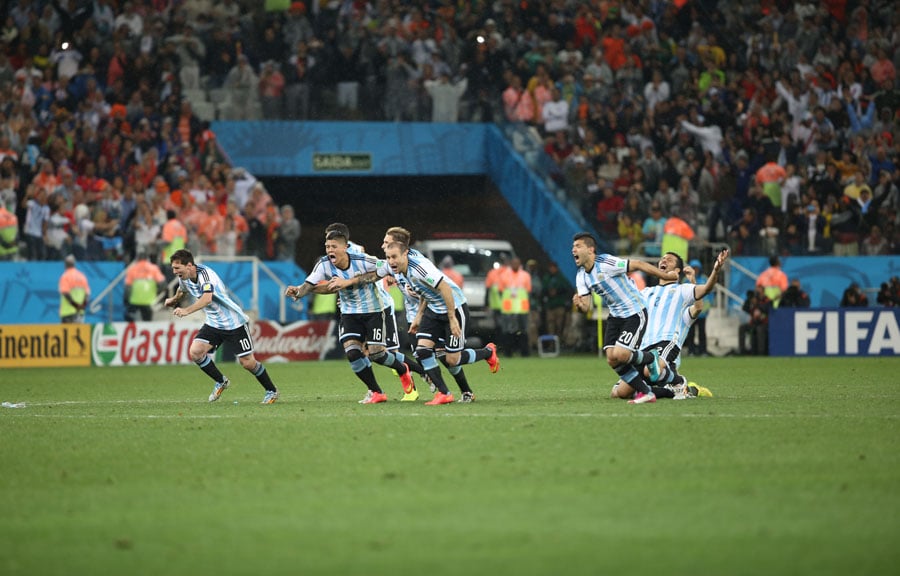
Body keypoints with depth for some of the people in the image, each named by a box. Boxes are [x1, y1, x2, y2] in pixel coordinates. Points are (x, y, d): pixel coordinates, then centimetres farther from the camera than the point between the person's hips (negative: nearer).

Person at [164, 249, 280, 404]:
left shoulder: (205, 274, -28)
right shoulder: (184, 278, -3)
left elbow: (207, 298, -47)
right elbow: (182, 290, 25)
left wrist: (186, 311, -58)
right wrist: (174, 300, 10)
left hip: (234, 323, -7)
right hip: (213, 323, 7)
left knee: (247, 362, -5)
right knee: (195, 352, -13)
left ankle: (272, 391, 18)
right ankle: (221, 382, 9)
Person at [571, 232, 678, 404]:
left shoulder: (605, 263, -21)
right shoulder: (581, 276, 3)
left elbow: (638, 265, -14)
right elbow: (586, 306, 1)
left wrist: (665, 275, -6)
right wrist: (579, 305, -24)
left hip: (635, 312, -8)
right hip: (616, 316, 8)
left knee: (619, 355, -20)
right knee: (612, 360, -6)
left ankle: (651, 358, 11)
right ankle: (645, 393, 6)